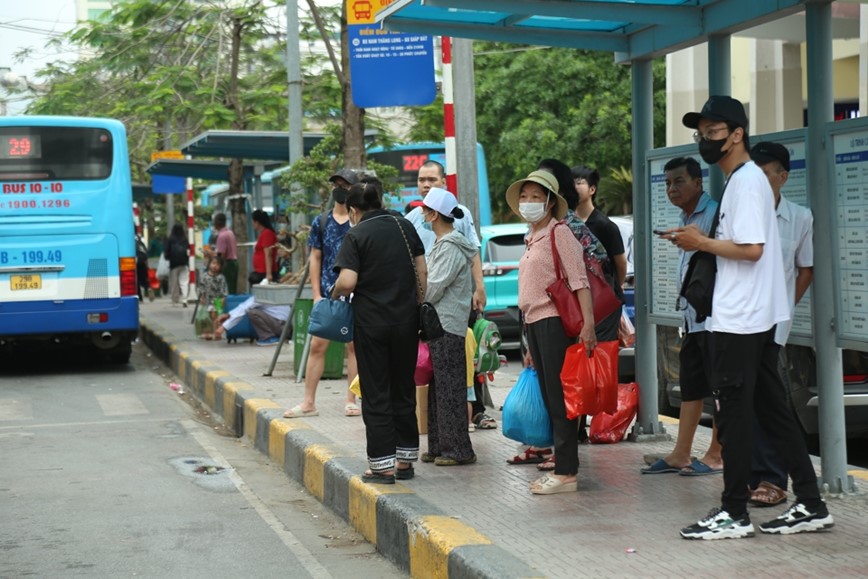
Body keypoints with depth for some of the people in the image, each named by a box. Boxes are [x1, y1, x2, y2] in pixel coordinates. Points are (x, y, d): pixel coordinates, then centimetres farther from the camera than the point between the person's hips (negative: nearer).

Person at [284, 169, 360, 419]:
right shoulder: (321, 223, 8)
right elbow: (315, 258, 10)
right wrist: (317, 294, 2)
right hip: (327, 294, 2)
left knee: (354, 345, 3)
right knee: (317, 345, 0)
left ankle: (351, 401, 11)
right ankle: (308, 402, 5)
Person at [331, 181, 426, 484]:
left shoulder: (356, 235, -9)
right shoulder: (405, 226, 6)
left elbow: (347, 281, -19)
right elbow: (422, 271, 7)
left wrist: (336, 293, 2)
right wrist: (417, 307, 15)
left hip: (371, 320, -4)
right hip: (406, 318, 4)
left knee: (376, 395, 3)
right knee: (404, 390, 14)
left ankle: (383, 465, 3)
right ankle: (405, 460, 19)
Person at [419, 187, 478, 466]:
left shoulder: (450, 248, -14)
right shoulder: (442, 244, 18)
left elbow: (432, 289, -17)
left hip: (447, 327, -10)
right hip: (439, 325, 10)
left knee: (449, 390, -7)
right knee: (437, 389, 12)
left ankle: (458, 450, -4)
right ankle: (439, 447, 18)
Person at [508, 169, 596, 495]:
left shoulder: (558, 233, -6)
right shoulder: (531, 240, 19)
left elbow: (579, 280, -15)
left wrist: (588, 324, -26)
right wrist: (531, 346, 21)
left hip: (553, 322, -9)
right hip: (534, 323, 9)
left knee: (560, 399, -8)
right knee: (549, 399, 10)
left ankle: (566, 473, -6)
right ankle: (560, 465, 16)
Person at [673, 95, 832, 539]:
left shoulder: (747, 180, -14)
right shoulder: (742, 179, 17)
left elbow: (751, 248, -23)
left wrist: (702, 242, -13)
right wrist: (700, 241, 10)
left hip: (738, 320, -10)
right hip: (755, 318, 10)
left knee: (732, 414, -3)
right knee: (772, 409, 11)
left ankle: (733, 514, 4)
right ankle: (810, 506, 15)